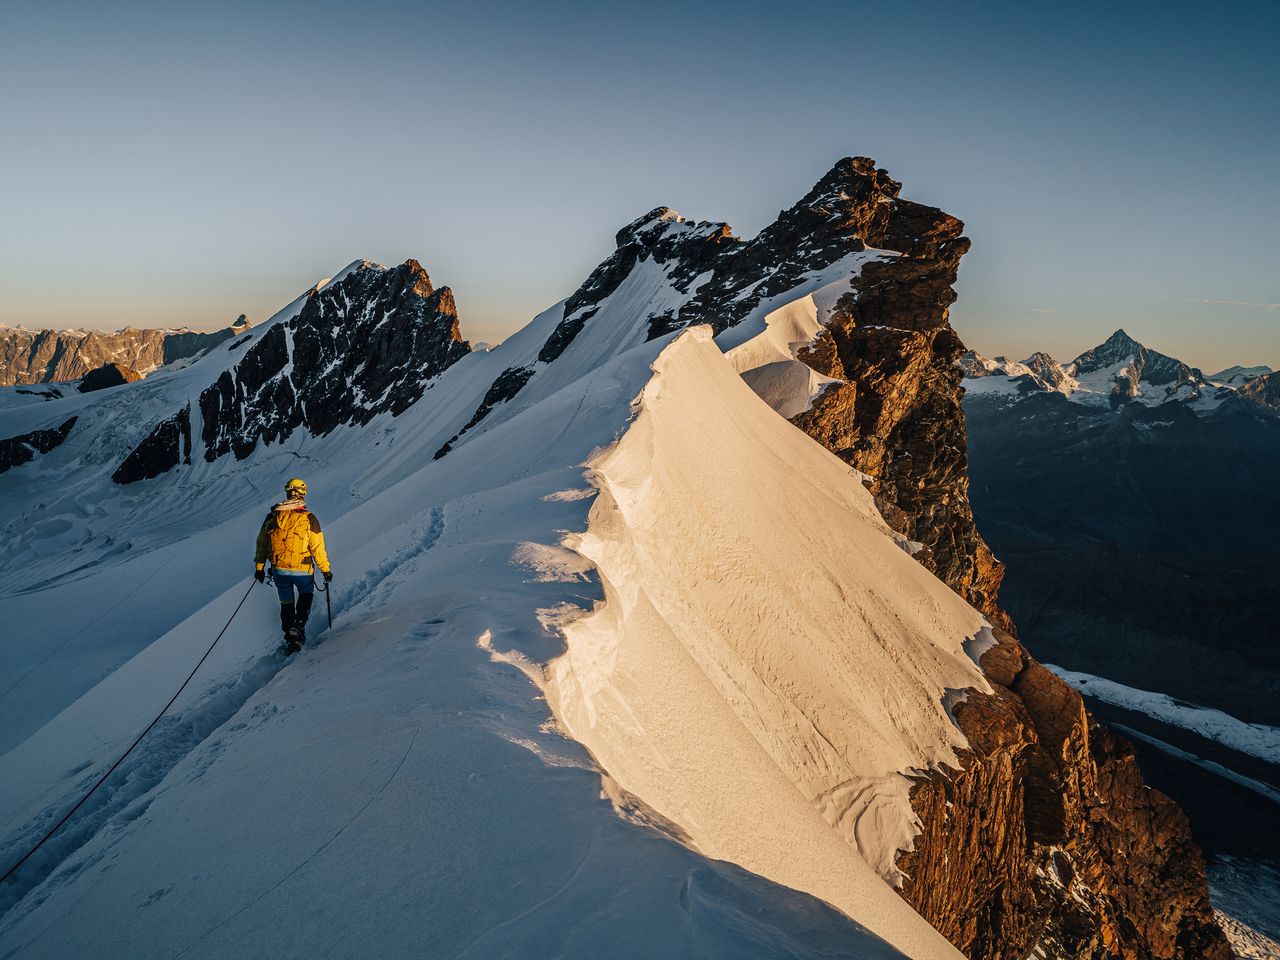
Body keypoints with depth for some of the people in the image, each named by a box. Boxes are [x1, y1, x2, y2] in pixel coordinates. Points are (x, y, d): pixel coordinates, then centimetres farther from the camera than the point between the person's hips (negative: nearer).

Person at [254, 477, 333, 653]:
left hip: (279, 570, 3)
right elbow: (317, 547, -10)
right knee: (306, 595, 25)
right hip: (303, 570, -2)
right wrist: (325, 569, 1)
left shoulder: (272, 517, 0)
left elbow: (261, 543, 8)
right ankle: (299, 625, 4)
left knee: (286, 603, 20)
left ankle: (290, 638, 20)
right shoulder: (308, 518, -12)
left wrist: (259, 567, 19)